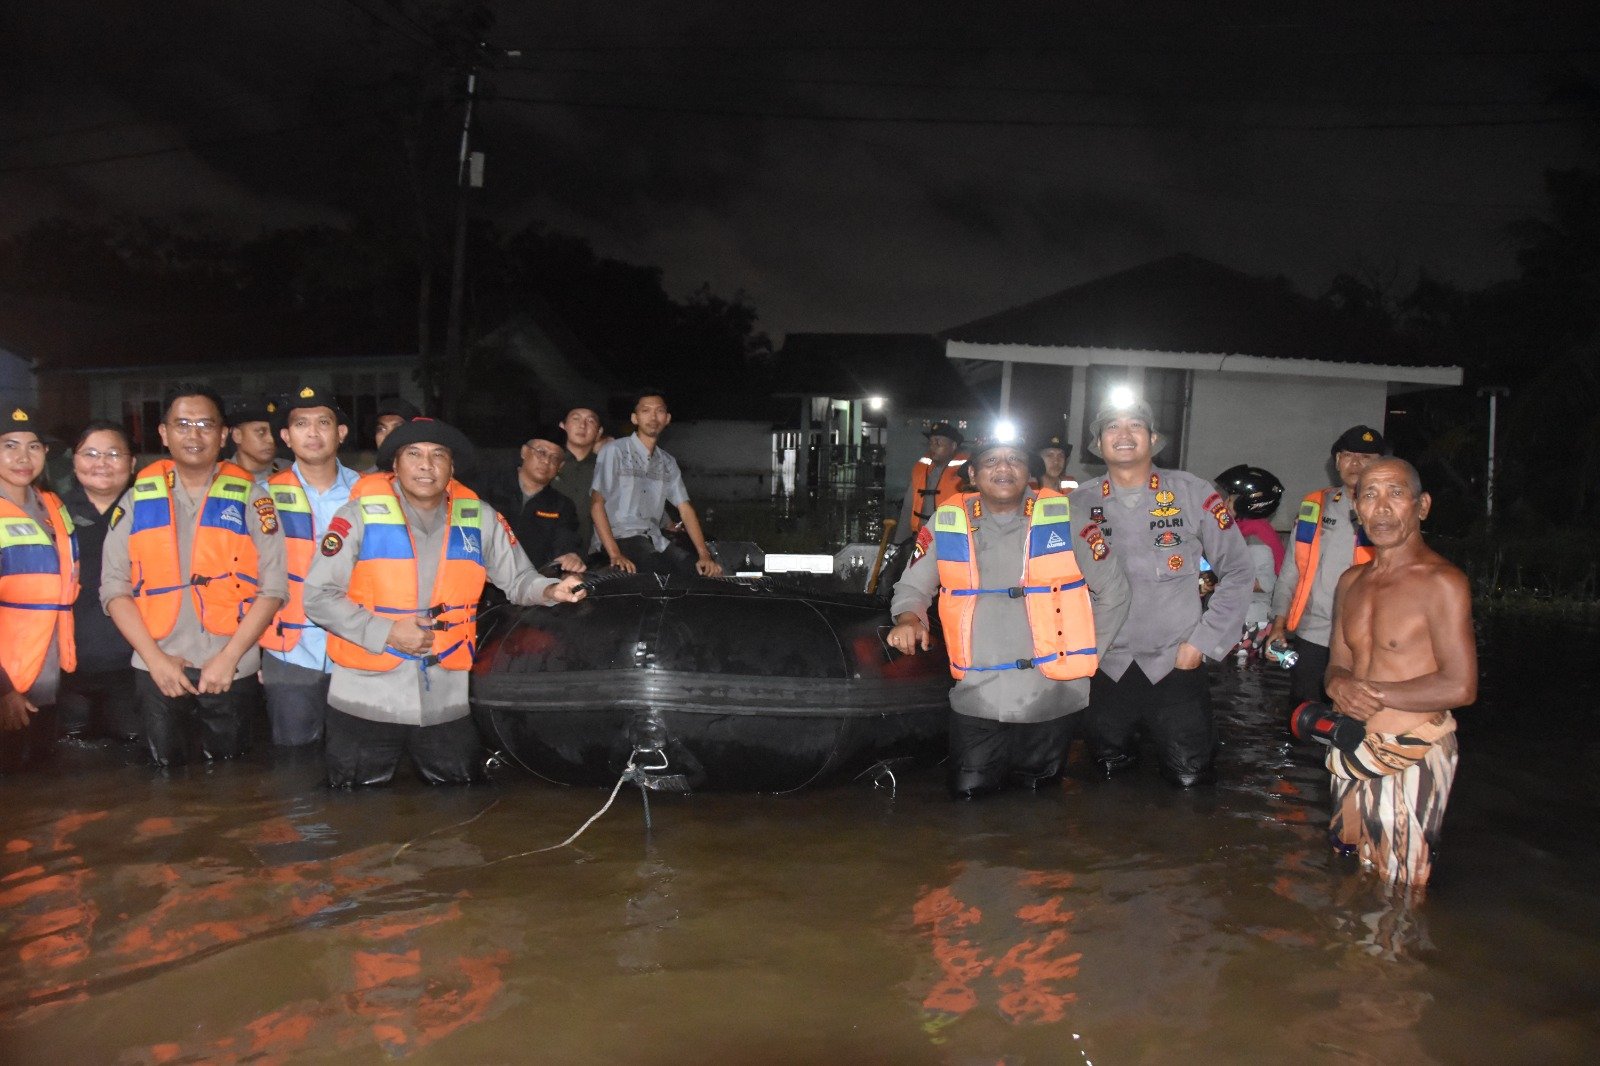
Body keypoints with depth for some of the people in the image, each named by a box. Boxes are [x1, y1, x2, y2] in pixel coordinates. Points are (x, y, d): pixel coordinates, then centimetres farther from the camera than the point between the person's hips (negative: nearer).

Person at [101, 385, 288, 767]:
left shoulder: (250, 498, 0)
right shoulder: (137, 499, 6)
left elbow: (273, 587, -4)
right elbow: (115, 588, 2)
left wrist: (229, 657, -12)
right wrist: (155, 658, -8)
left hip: (232, 673, -1)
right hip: (156, 671, 1)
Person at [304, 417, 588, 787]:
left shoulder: (479, 519, 4)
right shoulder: (361, 515, -7)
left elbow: (517, 579, 10)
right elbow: (319, 597, -7)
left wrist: (551, 590, -13)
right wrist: (385, 633, -16)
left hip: (446, 702, 3)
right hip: (365, 701, -2)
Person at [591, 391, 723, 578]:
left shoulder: (667, 462, 16)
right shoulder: (615, 451, -4)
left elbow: (685, 508, 12)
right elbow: (596, 503, -9)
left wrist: (705, 555, -2)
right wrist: (615, 554, -20)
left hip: (655, 540, 6)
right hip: (620, 536, -6)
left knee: (700, 573, -21)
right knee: (664, 574, -32)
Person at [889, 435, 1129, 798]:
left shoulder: (1065, 516, -2)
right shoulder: (947, 522, 1)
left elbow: (1112, 590, 7)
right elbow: (913, 586, 9)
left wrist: (1082, 655, 6)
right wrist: (908, 618, -13)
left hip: (1051, 697, 0)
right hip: (975, 698, 1)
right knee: (968, 796, 4)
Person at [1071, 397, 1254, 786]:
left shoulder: (1193, 493, -5)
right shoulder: (1079, 504, -1)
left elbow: (1237, 572, 1)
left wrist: (1203, 642, -4)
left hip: (1176, 662, -1)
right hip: (1105, 664, 2)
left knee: (1189, 778, 1)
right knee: (1109, 778, 11)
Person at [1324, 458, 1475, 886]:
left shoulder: (1442, 583, -13)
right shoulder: (1351, 581, 11)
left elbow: (1460, 687, -19)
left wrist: (1373, 693, -14)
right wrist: (1340, 686, -10)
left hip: (1411, 759, -7)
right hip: (1351, 752, 7)